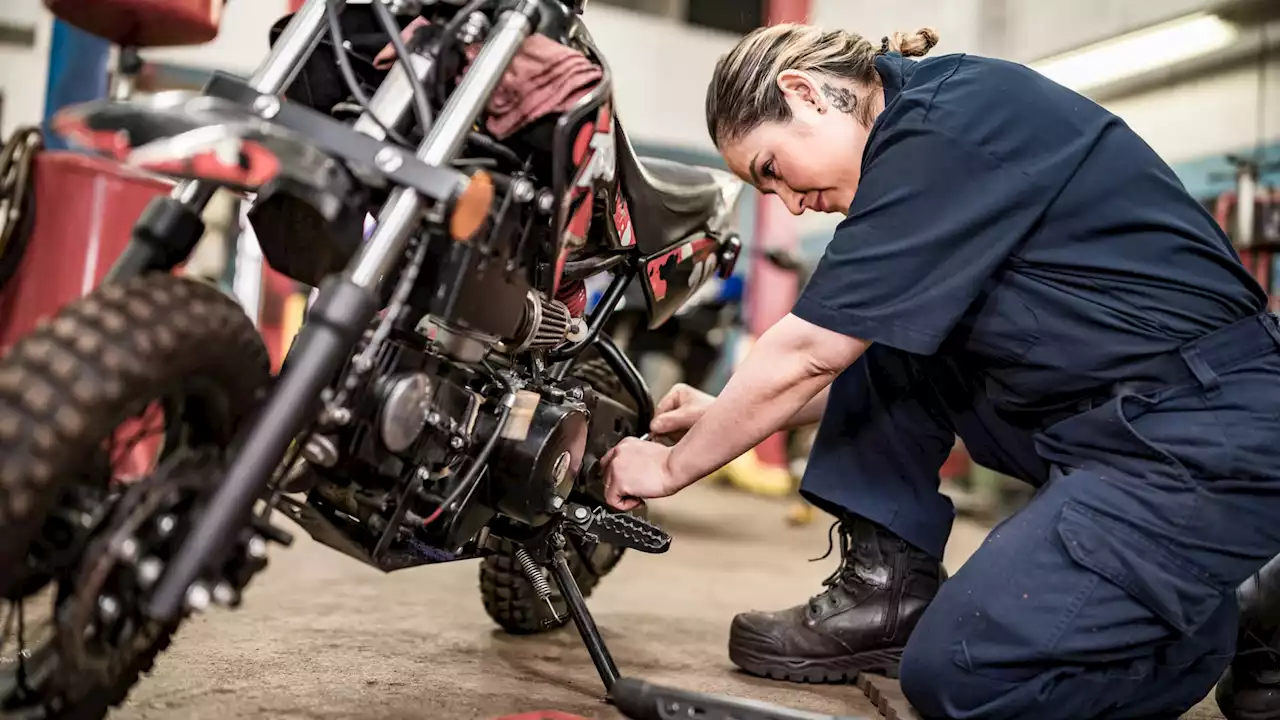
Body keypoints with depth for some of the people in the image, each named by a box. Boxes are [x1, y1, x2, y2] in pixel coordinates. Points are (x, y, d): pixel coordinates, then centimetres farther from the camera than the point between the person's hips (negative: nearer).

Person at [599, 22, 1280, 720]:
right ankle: (889, 589, 7)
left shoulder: (944, 127, -17)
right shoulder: (932, 120, 12)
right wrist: (722, 415, 16)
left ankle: (1218, 624, 5)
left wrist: (674, 464, -2)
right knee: (874, 328, 6)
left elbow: (807, 354, -15)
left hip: (1211, 435, -10)